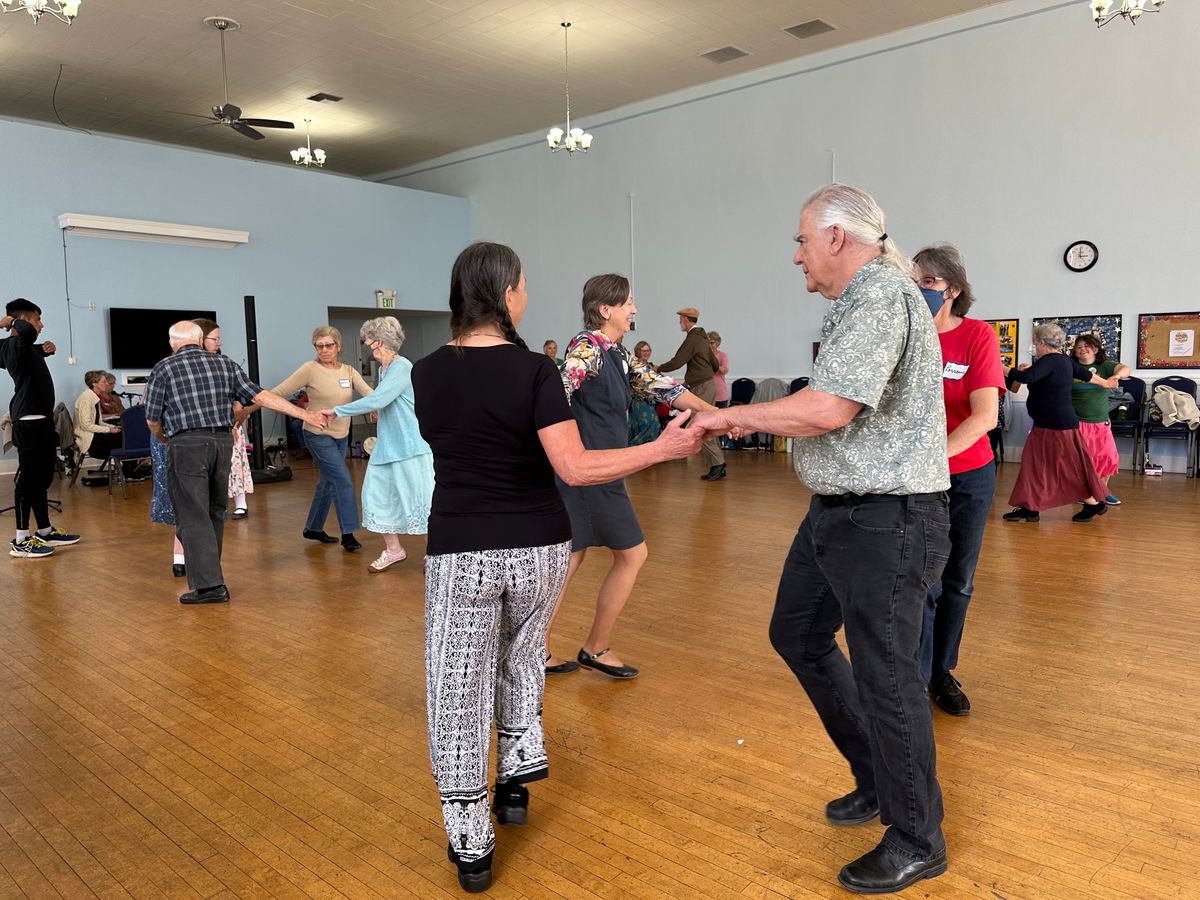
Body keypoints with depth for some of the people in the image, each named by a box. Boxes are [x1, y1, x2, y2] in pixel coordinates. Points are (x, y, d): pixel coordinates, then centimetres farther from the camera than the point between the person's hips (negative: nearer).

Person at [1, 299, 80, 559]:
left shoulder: (26, 348, 15)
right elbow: (27, 332, -35)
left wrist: (45, 349, 16)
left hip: (41, 420, 10)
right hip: (29, 421, -10)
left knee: (42, 478, 16)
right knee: (28, 478, -7)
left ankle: (45, 531, 26)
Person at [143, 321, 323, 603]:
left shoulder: (163, 369, 4)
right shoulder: (224, 363, 11)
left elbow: (153, 420, 5)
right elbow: (261, 396, 6)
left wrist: (166, 440, 27)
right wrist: (304, 414, 8)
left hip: (186, 445, -4)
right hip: (222, 442, 4)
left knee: (193, 516, -1)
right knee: (214, 512, 17)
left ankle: (208, 585, -4)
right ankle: (209, 571, 27)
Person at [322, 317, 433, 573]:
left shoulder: (402, 367, -18)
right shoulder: (384, 368, 11)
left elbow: (376, 401, -25)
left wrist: (337, 411, -20)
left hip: (411, 447, -9)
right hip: (387, 447, 9)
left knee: (421, 499, -1)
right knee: (377, 494, 10)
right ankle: (393, 550, 22)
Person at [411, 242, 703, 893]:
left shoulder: (426, 374, -1)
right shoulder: (534, 370, -12)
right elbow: (574, 468, -19)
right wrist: (664, 448, -14)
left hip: (460, 552, 0)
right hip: (537, 548, 0)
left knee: (458, 692, 10)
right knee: (522, 654, 28)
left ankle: (470, 845, 17)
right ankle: (517, 777, 32)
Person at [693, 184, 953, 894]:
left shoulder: (881, 294, -18)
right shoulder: (862, 298, 16)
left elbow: (830, 409, -28)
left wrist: (732, 416, -15)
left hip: (886, 521, -11)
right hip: (839, 510, 11)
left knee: (884, 671, 1)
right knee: (797, 634, 19)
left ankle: (918, 841, 22)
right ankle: (879, 780, 35)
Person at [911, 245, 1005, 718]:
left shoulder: (977, 336, -9)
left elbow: (985, 417, -19)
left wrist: (935, 453, -31)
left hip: (969, 473, 1)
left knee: (958, 579, 12)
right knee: (924, 581, -4)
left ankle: (942, 671, 29)